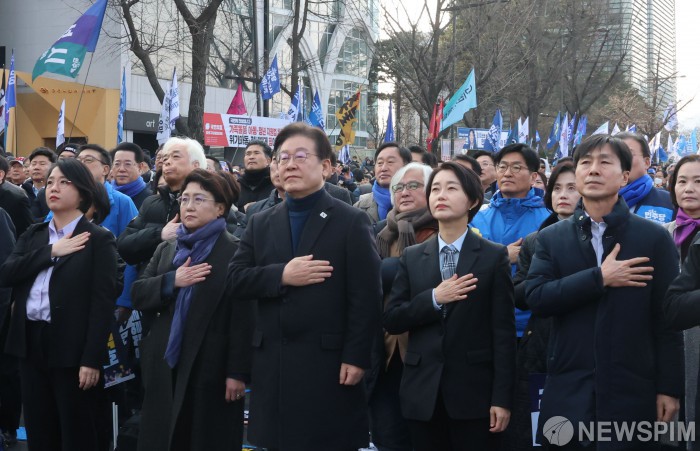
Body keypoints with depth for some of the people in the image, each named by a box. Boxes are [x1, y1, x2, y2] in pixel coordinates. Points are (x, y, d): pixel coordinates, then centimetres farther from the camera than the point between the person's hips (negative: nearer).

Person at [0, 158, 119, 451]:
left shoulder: (99, 239, -5)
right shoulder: (33, 235, 13)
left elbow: (104, 302, -11)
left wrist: (92, 359, -17)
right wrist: (50, 252, -12)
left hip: (73, 348, -5)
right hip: (31, 343, 6)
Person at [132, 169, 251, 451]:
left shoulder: (234, 251, -7)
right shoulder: (166, 249, 15)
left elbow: (242, 318, -11)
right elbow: (139, 295, 7)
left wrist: (238, 372, -15)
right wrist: (172, 281, -11)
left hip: (211, 369, -6)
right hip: (165, 367, 6)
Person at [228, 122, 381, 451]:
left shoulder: (352, 222, -2)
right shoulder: (260, 223, 12)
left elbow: (365, 296, -7)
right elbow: (235, 280, 3)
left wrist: (356, 357, -13)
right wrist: (281, 275, -13)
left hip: (329, 362, -4)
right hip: (272, 364, 4)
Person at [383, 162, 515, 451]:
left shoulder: (494, 257, -1)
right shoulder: (412, 257, 8)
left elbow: (503, 331, -4)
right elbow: (391, 320, 3)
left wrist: (501, 397, -9)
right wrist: (434, 299, -12)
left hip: (472, 390, -3)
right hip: (422, 391, 3)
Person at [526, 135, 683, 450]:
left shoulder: (654, 238, 1)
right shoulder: (551, 238, 6)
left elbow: (667, 318, -1)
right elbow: (536, 298, -8)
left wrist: (669, 388, -4)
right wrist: (600, 277, -15)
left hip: (630, 391, -1)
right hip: (567, 391, 2)